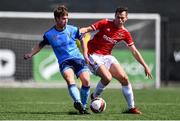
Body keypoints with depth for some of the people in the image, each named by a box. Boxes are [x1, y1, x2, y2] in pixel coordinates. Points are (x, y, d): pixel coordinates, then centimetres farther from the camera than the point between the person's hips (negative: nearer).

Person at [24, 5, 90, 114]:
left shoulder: (73, 30, 3)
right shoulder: (49, 34, 1)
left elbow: (82, 39, 21)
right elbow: (41, 45, 19)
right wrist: (30, 54, 8)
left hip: (78, 59, 1)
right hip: (64, 62, -1)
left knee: (86, 80, -19)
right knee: (69, 77, -33)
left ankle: (83, 106, 2)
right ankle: (78, 102, -51)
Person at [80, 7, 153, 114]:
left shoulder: (125, 33, 1)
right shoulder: (105, 24, -11)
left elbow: (134, 51, 5)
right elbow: (87, 29, -12)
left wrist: (145, 66, 2)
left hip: (107, 56, 5)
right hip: (94, 55, -5)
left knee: (124, 78, -7)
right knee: (107, 77, -26)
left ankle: (131, 107, 3)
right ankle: (95, 97, 2)